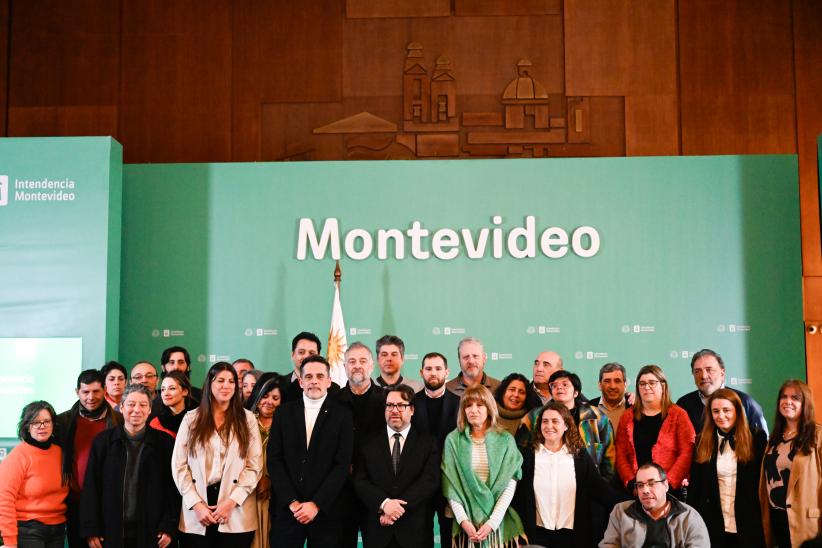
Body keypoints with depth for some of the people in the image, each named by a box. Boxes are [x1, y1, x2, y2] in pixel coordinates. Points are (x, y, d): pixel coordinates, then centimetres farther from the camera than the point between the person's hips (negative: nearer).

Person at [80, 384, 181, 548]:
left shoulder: (165, 443, 3)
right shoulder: (103, 441, 4)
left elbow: (173, 487, 2)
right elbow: (91, 487, 3)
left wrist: (169, 527, -4)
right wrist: (91, 529, -2)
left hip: (151, 534, 0)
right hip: (110, 532, 1)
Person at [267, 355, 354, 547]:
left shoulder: (342, 415, 1)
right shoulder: (284, 412, 6)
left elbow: (342, 465, -5)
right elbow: (274, 460, 2)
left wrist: (316, 504, -12)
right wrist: (292, 502, -8)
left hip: (326, 510, -1)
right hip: (287, 509, 1)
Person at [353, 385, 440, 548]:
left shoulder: (428, 442, 3)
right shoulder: (369, 443, 7)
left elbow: (430, 481, -7)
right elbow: (360, 481, -1)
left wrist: (400, 507, -16)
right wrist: (384, 503, -17)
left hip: (414, 531, -1)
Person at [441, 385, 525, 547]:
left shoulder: (506, 441, 1)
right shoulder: (453, 440, 1)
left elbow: (510, 485, -4)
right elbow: (450, 485, -2)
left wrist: (492, 521, -12)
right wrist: (463, 520, -12)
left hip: (498, 521, 0)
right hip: (466, 522, 0)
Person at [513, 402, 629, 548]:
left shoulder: (580, 455, 3)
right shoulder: (528, 455, 1)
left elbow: (600, 487, -1)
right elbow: (518, 496, 1)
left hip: (572, 535, 1)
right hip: (538, 534, -1)